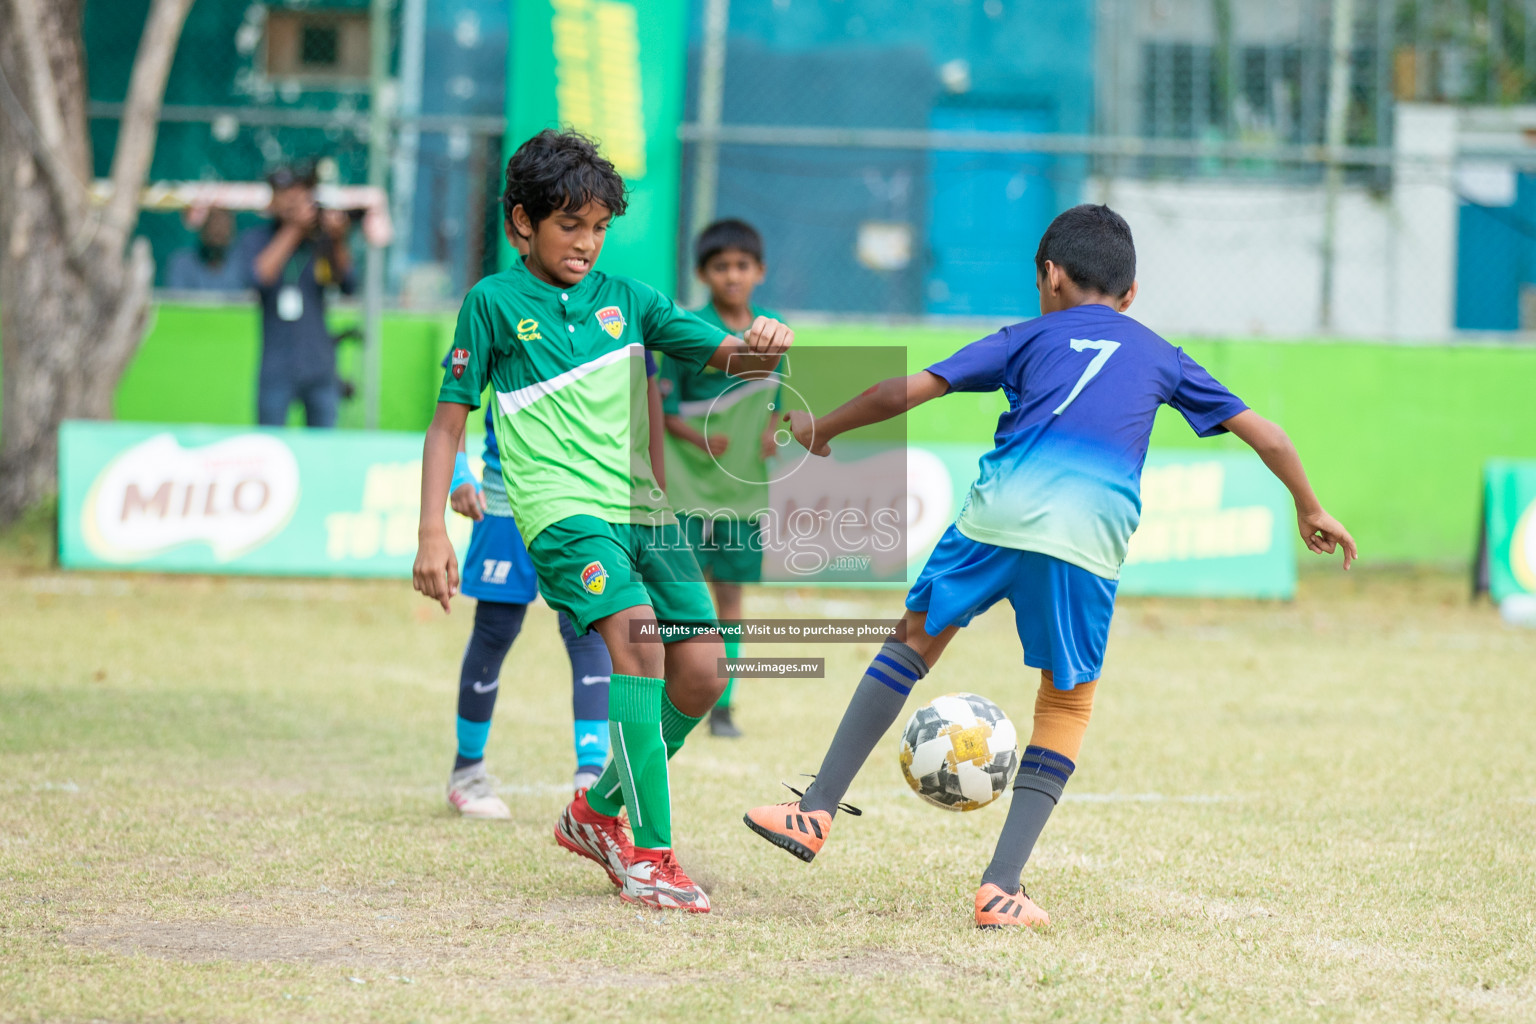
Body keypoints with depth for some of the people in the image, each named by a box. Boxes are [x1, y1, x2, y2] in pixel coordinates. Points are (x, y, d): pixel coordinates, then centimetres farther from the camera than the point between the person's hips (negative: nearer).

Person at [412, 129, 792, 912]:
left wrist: (761, 347, -17)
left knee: (701, 669, -6)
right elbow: (449, 420, 4)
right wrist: (432, 534, -4)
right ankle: (650, 856, -25)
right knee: (637, 631, -28)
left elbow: (725, 357, 8)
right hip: (562, 507, -5)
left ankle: (598, 811, 20)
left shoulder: (627, 300, 12)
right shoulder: (494, 303, 3)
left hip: (644, 507, 5)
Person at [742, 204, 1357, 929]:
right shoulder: (1161, 358, 27)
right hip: (1090, 540, 0)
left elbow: (903, 393, 15)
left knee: (916, 637, 20)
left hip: (1000, 513, 0)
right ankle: (1002, 886, 5)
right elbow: (1266, 436, 28)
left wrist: (821, 430, 30)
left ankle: (817, 812, 16)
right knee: (1068, 702, 15)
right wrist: (1309, 511, 43)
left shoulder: (1033, 336, 22)